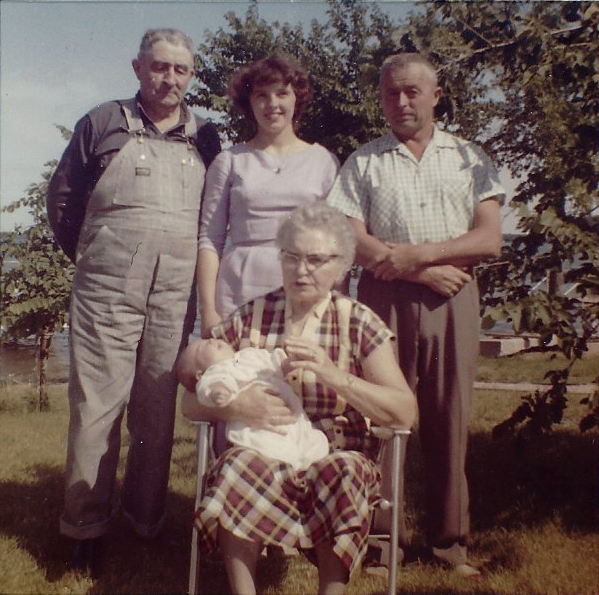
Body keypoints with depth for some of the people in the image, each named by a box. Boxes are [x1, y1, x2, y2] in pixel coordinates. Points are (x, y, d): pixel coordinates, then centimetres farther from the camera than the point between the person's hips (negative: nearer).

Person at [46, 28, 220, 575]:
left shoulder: (205, 137, 12)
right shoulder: (103, 124, 7)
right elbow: (62, 197, 12)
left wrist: (194, 269, 11)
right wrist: (92, 258, 11)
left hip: (176, 295, 2)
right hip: (107, 292, -1)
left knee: (158, 409, 7)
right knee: (97, 406, 0)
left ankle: (146, 521, 21)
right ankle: (86, 527, 13)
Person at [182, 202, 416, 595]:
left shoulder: (360, 323, 3)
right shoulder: (249, 318, 6)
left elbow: (405, 412, -6)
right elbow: (192, 403, 7)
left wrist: (334, 375, -20)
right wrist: (235, 407, -15)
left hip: (338, 457, 0)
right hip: (261, 454, 1)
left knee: (342, 476, -33)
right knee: (238, 469, -31)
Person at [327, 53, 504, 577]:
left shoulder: (470, 159, 13)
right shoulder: (363, 163, 10)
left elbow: (489, 239, 2)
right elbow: (355, 242, -2)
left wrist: (417, 253, -10)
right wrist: (427, 273, -10)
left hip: (453, 302, 1)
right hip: (385, 299, -1)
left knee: (449, 420, 4)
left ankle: (450, 539, 19)